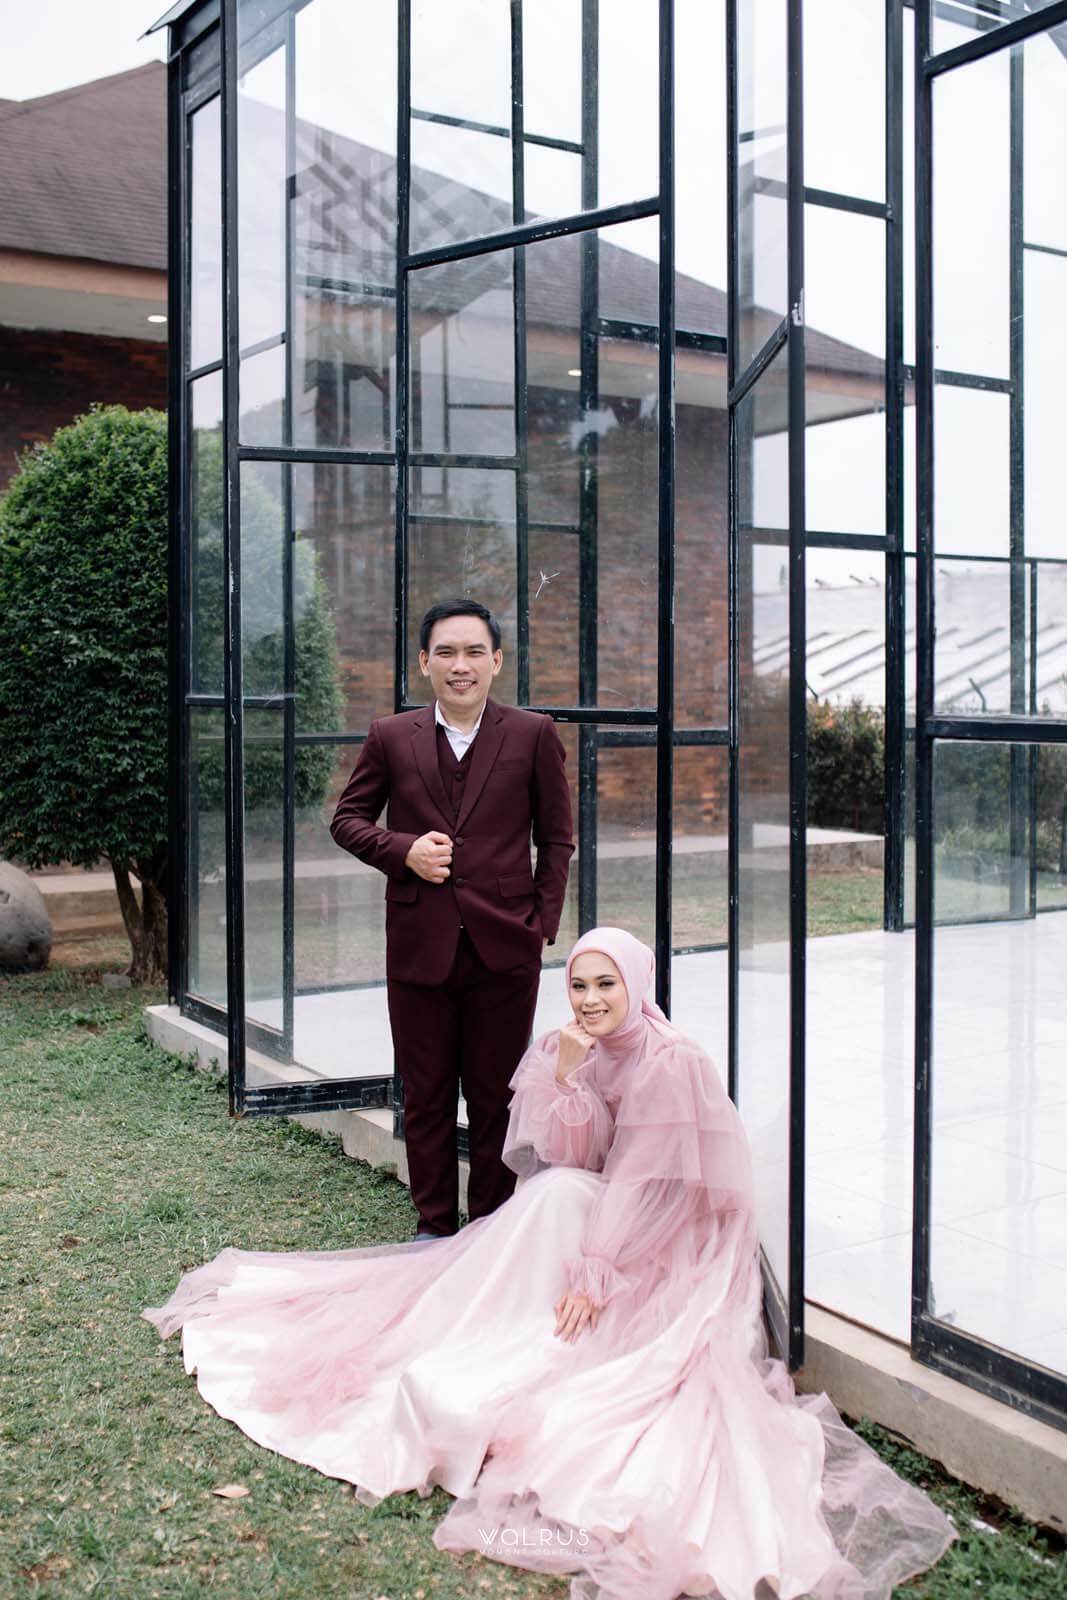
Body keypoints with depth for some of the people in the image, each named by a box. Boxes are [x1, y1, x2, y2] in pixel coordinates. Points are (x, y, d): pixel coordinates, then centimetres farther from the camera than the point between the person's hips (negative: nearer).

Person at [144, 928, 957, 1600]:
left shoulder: (671, 1066, -19)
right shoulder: (567, 1052, 2)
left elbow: (652, 1190, -22)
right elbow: (570, 1161, -6)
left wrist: (597, 1274, -25)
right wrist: (568, 1078, -20)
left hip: (672, 1252, -6)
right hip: (595, 1224, 6)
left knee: (561, 1201, -25)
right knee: (556, 1195, -20)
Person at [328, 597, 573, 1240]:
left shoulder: (534, 735, 2)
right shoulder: (391, 738, 5)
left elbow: (557, 839, 6)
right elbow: (347, 818, 12)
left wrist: (544, 926, -1)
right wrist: (402, 850, -7)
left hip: (504, 947, -1)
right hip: (420, 946, 2)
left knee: (496, 1097, 8)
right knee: (425, 1097, 11)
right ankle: (435, 1228, 26)